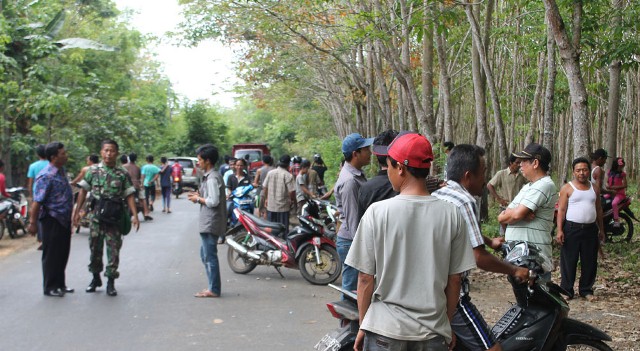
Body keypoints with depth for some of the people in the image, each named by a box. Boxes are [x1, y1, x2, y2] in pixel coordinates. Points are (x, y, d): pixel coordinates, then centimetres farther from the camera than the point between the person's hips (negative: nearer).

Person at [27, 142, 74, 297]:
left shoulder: (61, 171, 8)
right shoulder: (46, 176, -19)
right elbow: (37, 201, -21)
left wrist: (71, 214, 21)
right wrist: (33, 222, -21)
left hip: (64, 220, 8)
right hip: (52, 220, -8)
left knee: (63, 254, 15)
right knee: (51, 255, 2)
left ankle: (60, 284, 27)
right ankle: (50, 287, 12)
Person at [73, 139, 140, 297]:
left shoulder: (123, 173, 0)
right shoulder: (93, 170, 2)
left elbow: (129, 195, 0)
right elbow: (83, 191, 7)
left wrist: (135, 216, -8)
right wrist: (77, 212, 2)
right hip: (96, 216, 1)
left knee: (113, 250, 1)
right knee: (95, 248, 10)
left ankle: (111, 282, 11)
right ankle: (96, 278, 29)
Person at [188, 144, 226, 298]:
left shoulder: (212, 178, -17)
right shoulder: (211, 175, 14)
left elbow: (213, 201, -23)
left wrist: (198, 199, -10)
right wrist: (199, 194, 10)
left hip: (211, 223, -11)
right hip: (208, 222, 11)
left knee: (209, 256, -4)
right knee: (206, 255, 17)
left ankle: (214, 290, 3)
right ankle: (213, 287, 23)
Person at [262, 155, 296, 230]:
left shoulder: (270, 173, 2)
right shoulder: (288, 175, -14)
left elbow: (264, 187, 8)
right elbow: (292, 191, -17)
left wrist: (266, 198, 23)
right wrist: (292, 200, 3)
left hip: (271, 205, 5)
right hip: (283, 207, -5)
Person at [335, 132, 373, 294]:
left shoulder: (358, 175, 12)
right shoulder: (349, 181, -20)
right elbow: (353, 220, -22)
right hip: (351, 242, -10)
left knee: (351, 285, 15)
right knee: (352, 288, -2)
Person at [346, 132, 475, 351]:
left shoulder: (377, 212, -10)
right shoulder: (451, 214, -5)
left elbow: (365, 278, -6)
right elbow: (454, 279, 1)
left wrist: (363, 326, 7)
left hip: (385, 329, -1)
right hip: (433, 332, 2)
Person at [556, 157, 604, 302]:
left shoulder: (594, 188, 12)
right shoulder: (567, 188, -2)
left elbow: (599, 210, 18)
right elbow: (561, 210, -6)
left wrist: (601, 229, 15)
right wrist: (559, 230, -13)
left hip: (590, 229, 4)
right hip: (572, 229, -4)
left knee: (589, 262, 7)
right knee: (569, 261, 0)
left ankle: (586, 290, 19)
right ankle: (566, 290, 8)